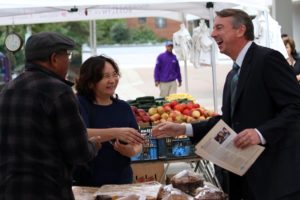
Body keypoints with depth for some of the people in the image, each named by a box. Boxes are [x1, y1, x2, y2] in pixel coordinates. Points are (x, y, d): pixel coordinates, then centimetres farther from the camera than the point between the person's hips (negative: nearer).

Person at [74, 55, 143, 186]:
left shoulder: (123, 107, 5)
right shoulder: (80, 104, -8)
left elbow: (137, 144, 7)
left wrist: (132, 151, -15)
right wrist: (116, 132, -35)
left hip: (122, 182, 4)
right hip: (88, 184, -4)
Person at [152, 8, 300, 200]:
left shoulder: (268, 59, -11)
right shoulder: (233, 75, 17)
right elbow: (229, 120, 20)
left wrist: (261, 133, -27)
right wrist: (184, 129, 12)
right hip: (247, 175, 9)